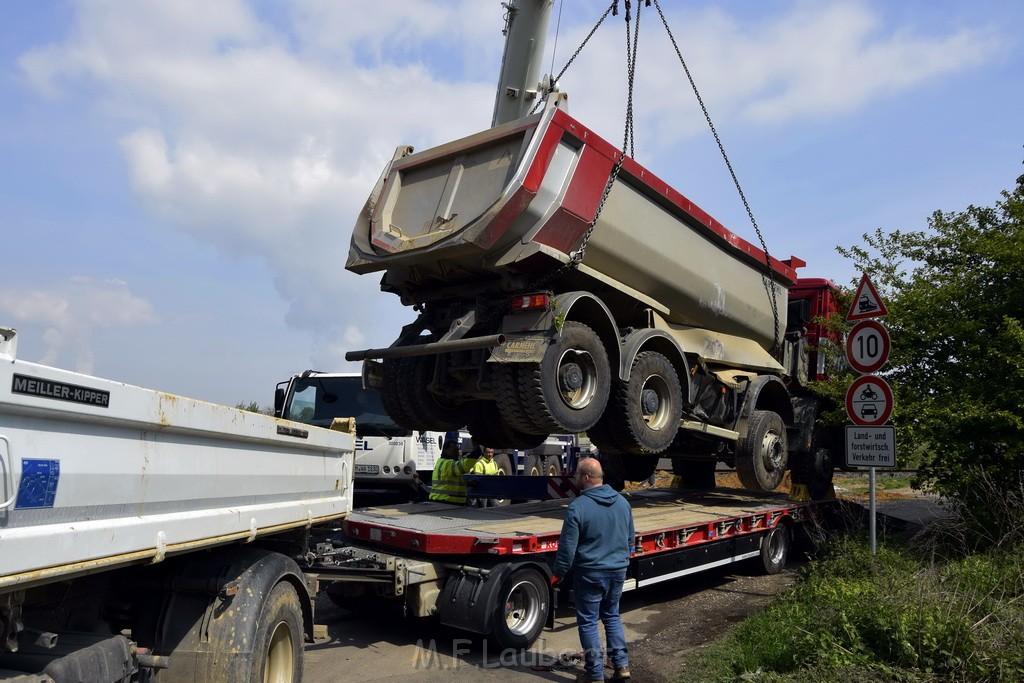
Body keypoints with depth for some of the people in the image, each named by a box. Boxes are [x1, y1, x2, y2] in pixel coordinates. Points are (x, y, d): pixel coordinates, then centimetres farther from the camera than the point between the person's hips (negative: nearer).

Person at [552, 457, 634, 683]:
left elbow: (567, 547, -15)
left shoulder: (577, 507, -19)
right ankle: (621, 665, 22)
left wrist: (557, 574, -1)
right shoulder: (622, 502, 1)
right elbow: (630, 538, 13)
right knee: (612, 615, 23)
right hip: (618, 571, 6)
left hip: (590, 574, -6)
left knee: (588, 622, 8)